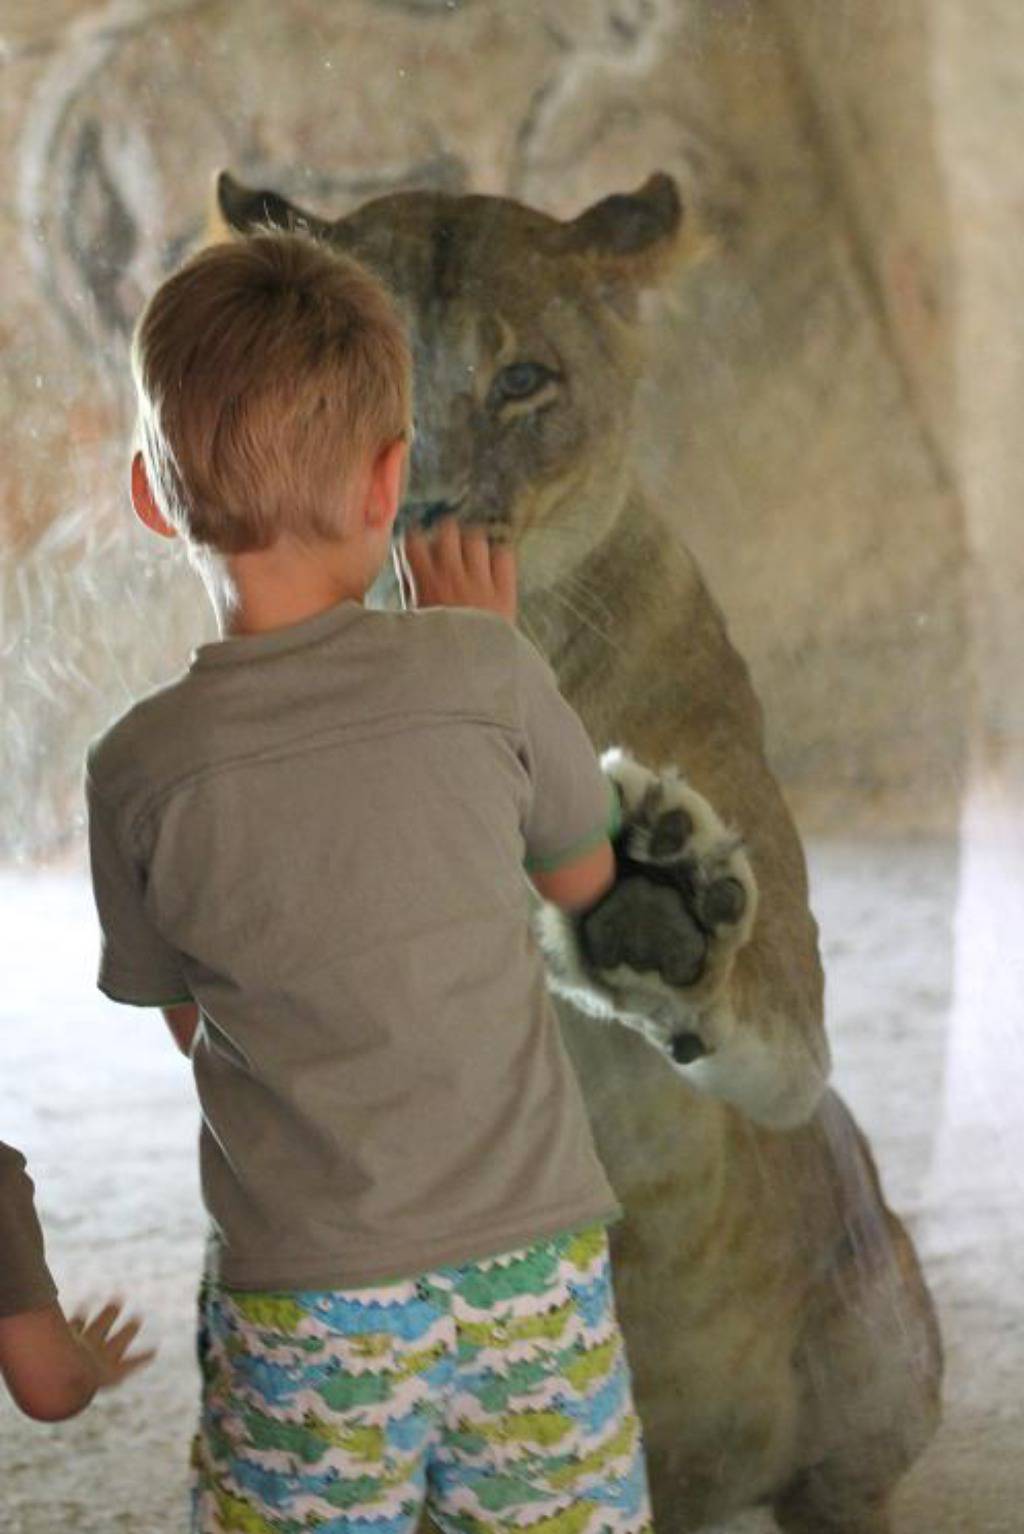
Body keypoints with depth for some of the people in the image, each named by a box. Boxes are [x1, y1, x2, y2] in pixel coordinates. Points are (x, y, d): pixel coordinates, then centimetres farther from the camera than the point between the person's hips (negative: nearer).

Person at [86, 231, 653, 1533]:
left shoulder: (139, 769, -10)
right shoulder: (478, 673, -11)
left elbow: (189, 1021, 6)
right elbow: (584, 877, 8)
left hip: (302, 1307, 0)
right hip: (534, 1268, 1)